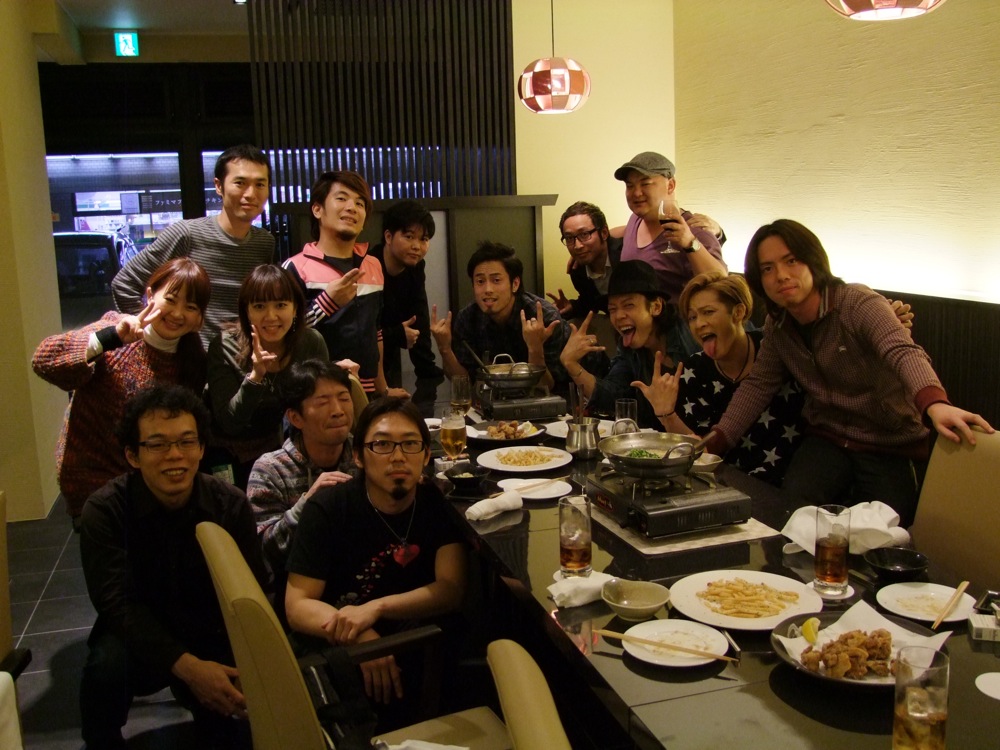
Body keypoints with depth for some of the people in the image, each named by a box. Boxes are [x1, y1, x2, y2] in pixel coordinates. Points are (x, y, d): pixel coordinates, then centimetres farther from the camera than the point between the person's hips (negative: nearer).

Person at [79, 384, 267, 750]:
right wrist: (186, 665, -36)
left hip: (212, 640, 2)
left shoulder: (231, 505, -9)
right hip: (139, 640, -1)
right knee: (109, 659, -33)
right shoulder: (104, 510, -16)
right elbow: (118, 603, -25)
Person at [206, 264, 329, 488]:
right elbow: (228, 423, -23)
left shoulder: (311, 342, -13)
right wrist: (255, 376, -35)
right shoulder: (225, 347, -20)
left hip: (280, 450, 2)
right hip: (230, 457, -2)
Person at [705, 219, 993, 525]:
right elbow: (758, 385, 5)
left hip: (892, 446, -3)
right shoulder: (777, 326, 0)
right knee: (790, 513, -24)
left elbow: (904, 353, -36)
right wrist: (715, 441, -9)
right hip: (827, 439, 4)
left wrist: (935, 404, -58)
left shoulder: (860, 305, -20)